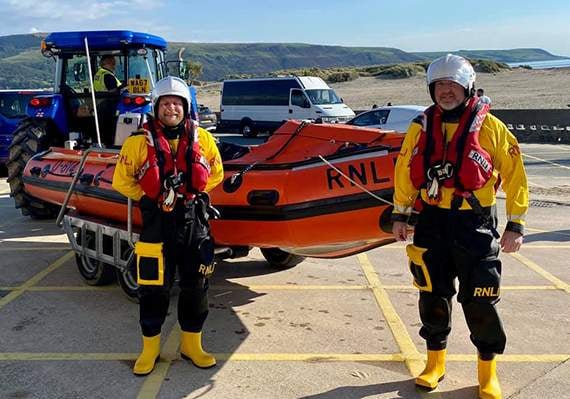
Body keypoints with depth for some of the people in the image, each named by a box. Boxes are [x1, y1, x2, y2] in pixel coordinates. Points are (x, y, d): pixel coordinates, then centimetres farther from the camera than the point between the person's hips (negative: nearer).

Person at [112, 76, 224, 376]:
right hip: (156, 225, -2)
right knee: (153, 289, 4)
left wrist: (193, 193, 6)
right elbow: (121, 181, 3)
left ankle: (191, 344, 27)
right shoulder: (139, 141, -4)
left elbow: (215, 173, 16)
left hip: (194, 222, 3)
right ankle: (150, 348, 22)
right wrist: (151, 198, -1)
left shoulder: (201, 139, 3)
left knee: (196, 287, 10)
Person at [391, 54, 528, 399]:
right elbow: (404, 171, 12)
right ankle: (436, 361, 30)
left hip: (476, 227, -3)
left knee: (480, 303, 3)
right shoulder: (420, 127, 5)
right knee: (433, 297, 12)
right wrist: (400, 215, 11)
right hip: (431, 224, 3)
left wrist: (515, 225, -5)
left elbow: (515, 176, -3)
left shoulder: (490, 127, -6)